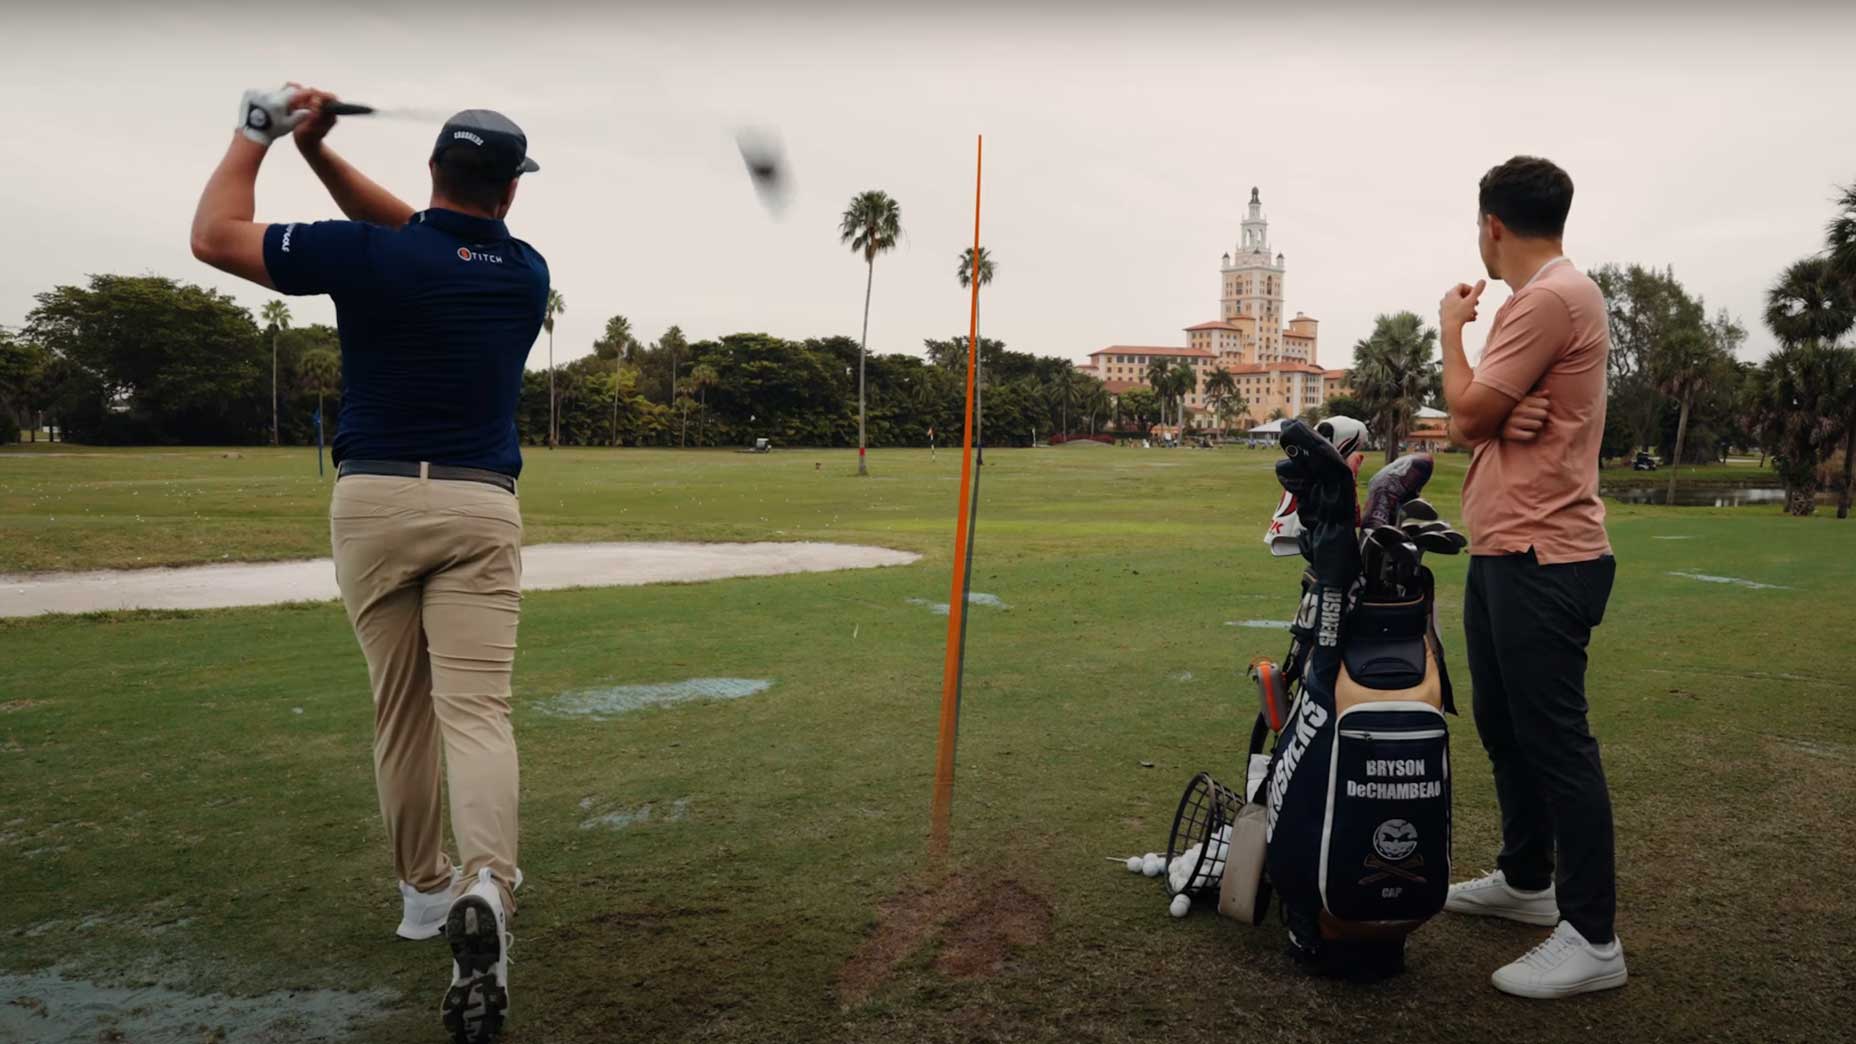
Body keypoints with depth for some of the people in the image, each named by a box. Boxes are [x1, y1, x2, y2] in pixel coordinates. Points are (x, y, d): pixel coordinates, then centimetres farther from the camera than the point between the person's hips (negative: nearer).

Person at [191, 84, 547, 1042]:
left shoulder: (369, 255, -7)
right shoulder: (527, 274, 5)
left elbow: (214, 234, 3)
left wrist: (262, 128, 13)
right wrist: (319, 151, 9)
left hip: (374, 502, 0)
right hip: (480, 506, 0)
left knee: (400, 710, 13)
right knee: (476, 710, -8)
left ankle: (424, 888, 25)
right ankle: (484, 888, -30)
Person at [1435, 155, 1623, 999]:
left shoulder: (1552, 297, -15)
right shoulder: (1538, 298, 19)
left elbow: (1469, 414, -15)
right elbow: (1472, 422, 15)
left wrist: (1451, 332, 1)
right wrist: (1483, 386, -9)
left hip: (1542, 557, -11)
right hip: (1504, 550, 11)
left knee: (1553, 740, -6)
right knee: (1503, 728, 19)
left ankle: (1591, 938, 3)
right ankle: (1525, 881, 33)